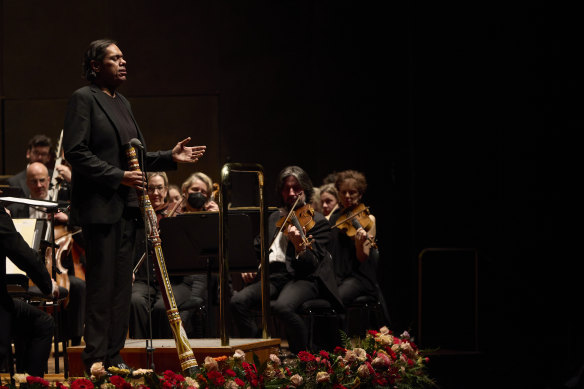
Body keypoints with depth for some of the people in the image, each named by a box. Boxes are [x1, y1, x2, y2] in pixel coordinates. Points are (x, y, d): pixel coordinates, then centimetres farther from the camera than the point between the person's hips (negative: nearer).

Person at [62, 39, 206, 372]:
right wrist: (119, 177, -18)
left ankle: (114, 355, 11)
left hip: (127, 206, 8)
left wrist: (170, 157, 9)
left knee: (122, 283, 7)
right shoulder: (84, 99, -6)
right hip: (100, 206, -8)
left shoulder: (122, 103, 19)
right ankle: (96, 359, -4)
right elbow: (76, 153, -14)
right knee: (101, 283, -8)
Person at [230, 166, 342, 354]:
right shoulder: (274, 218, 22)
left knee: (282, 306, -37)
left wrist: (300, 247, -31)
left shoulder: (318, 222, 2)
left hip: (302, 279, -6)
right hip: (272, 276, 6)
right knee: (238, 301, -22)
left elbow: (311, 265, -9)